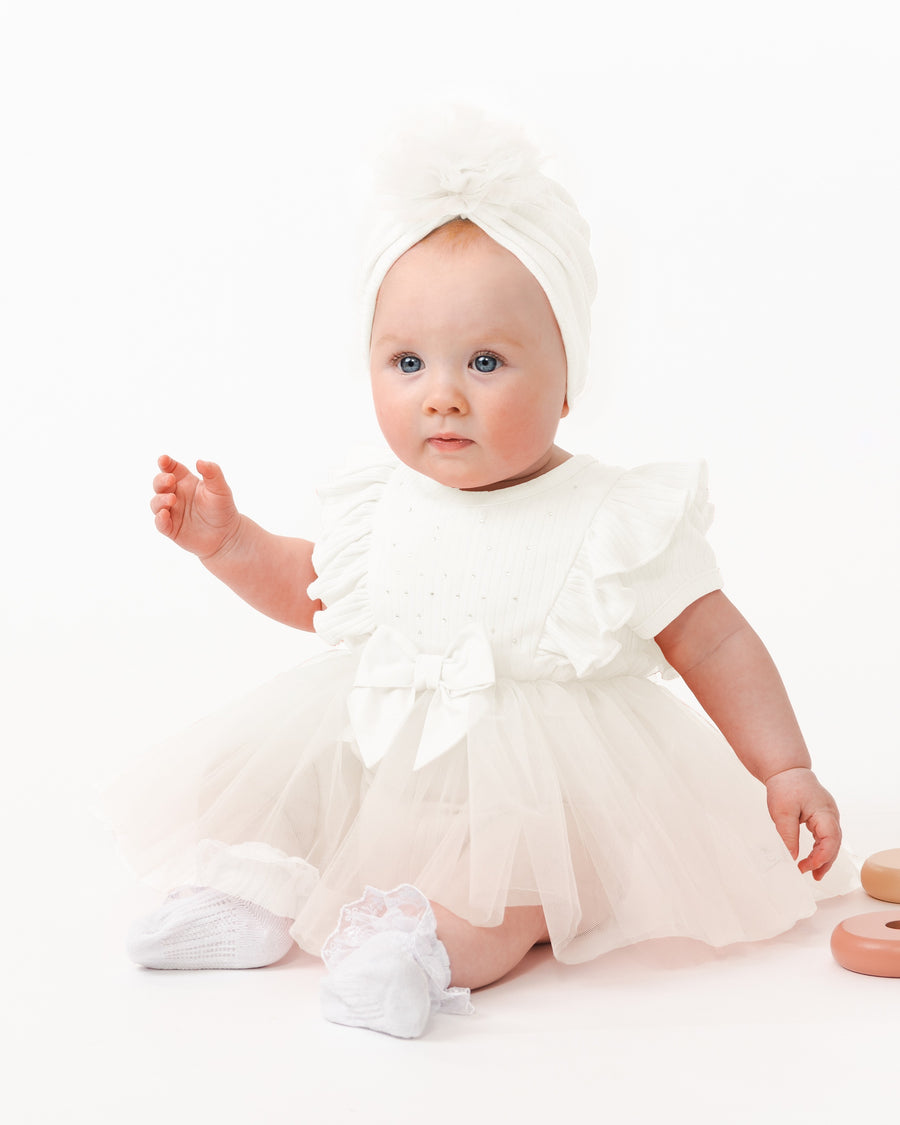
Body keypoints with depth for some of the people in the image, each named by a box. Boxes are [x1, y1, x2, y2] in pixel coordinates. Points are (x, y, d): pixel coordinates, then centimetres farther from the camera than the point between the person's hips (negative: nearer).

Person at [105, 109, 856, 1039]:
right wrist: (226, 540, 4)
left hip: (542, 784, -5)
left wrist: (786, 770, -13)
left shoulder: (618, 522, -16)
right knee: (225, 783, 0)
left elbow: (715, 647, -8)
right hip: (369, 756, 5)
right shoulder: (379, 504, -2)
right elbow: (312, 588, 18)